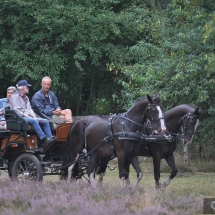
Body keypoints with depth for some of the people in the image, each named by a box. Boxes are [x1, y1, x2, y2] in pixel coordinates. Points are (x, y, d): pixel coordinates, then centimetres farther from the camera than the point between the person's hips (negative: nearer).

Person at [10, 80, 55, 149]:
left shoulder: (26, 98, 24)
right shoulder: (15, 97, -2)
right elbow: (17, 110, -12)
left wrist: (34, 116, 1)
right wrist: (28, 116, -17)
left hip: (29, 116, 8)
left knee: (45, 121, -8)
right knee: (34, 121, -36)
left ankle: (50, 138, -21)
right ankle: (43, 139, -41)